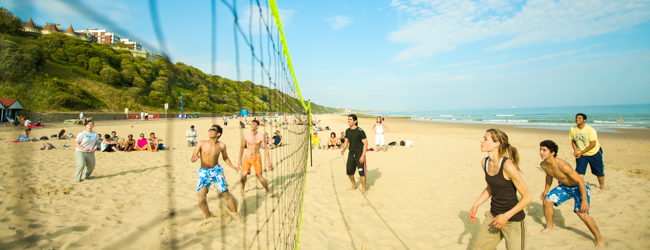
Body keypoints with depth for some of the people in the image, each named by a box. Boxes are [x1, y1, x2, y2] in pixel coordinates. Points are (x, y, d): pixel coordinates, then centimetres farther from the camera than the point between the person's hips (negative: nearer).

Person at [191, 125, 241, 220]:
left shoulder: (221, 146, -5)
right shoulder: (201, 144, -9)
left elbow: (225, 158, 12)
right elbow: (192, 158, -10)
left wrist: (233, 167, -2)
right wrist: (194, 158, -34)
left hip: (216, 170, 0)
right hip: (203, 172, 0)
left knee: (225, 193, -2)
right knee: (201, 197, -11)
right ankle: (208, 217, 12)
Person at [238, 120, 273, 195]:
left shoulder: (260, 137, -10)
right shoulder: (246, 136, -5)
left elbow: (266, 149, -4)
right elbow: (242, 148, 6)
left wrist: (268, 162, -6)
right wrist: (239, 160, 7)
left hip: (257, 157, -2)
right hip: (247, 157, 2)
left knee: (259, 176, -5)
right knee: (244, 174, -6)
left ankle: (268, 191, 13)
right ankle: (242, 189, 21)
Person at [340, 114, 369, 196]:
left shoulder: (360, 131, -13)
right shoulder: (347, 131, 4)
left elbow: (365, 143, -12)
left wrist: (363, 155, -17)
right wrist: (343, 149, -5)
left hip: (359, 154, -6)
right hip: (351, 153, 6)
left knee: (361, 172, -7)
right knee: (349, 171, 9)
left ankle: (364, 189, 8)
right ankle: (354, 184, 35)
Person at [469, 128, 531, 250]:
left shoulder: (508, 166, -24)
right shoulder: (484, 163, -2)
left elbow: (527, 197, -17)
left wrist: (506, 216, -18)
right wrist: (475, 205, 6)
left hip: (513, 220, -6)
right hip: (493, 215, 7)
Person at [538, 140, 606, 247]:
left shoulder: (562, 165, -37)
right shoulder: (543, 165, -12)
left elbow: (580, 181, -31)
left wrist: (584, 200, -30)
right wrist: (546, 190, 14)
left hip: (578, 187, -7)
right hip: (564, 187, 8)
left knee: (581, 213, -21)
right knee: (547, 201, 2)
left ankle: (599, 239, 1)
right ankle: (549, 227, 25)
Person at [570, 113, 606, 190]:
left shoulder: (590, 130, -21)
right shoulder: (573, 129, -11)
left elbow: (593, 144, -20)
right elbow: (573, 141, 4)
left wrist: (581, 152, -22)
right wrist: (575, 150, -13)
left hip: (594, 153, -2)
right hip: (581, 154, 2)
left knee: (599, 172, 12)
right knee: (579, 172, -12)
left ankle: (602, 186, 36)